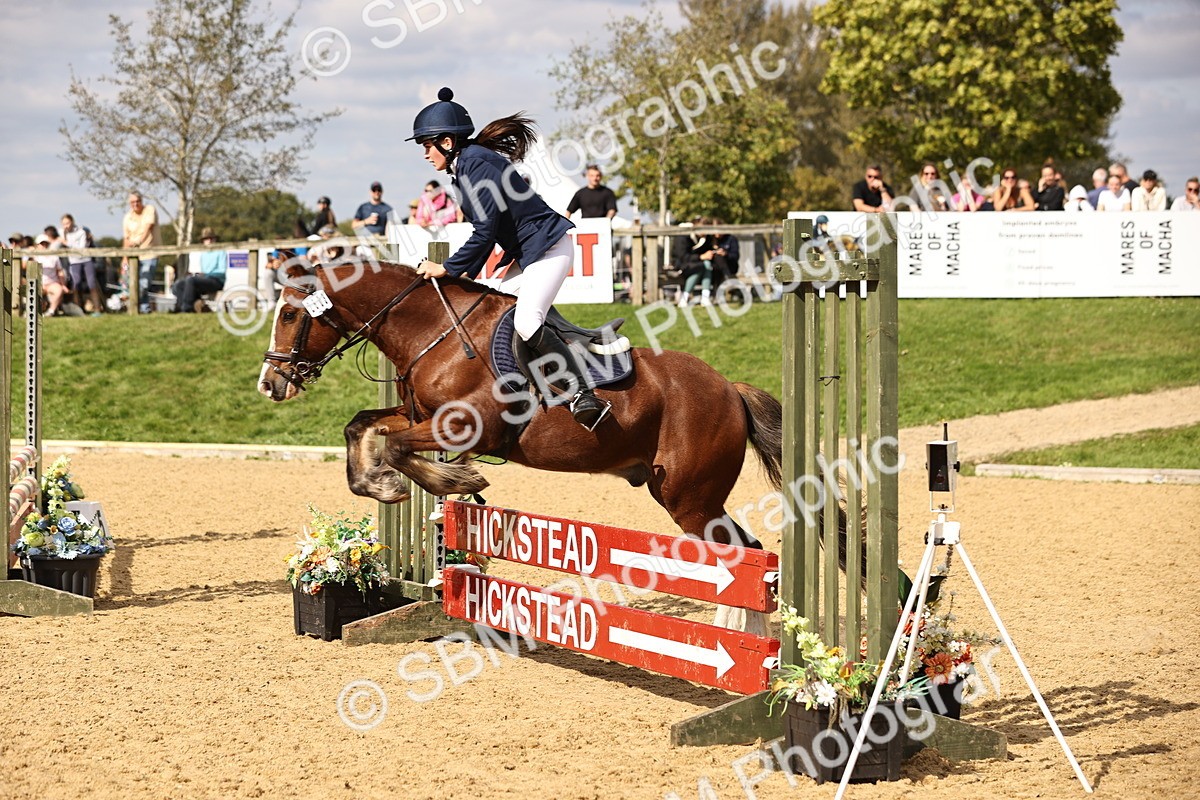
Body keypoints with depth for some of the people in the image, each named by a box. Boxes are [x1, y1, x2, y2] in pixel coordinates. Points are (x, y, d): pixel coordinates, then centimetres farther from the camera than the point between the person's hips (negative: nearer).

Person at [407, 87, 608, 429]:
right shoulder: (467, 166, 14)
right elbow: (487, 232, 20)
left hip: (548, 250, -11)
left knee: (526, 323, -26)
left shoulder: (474, 165, -16)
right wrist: (467, 274, 14)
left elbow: (485, 231, -21)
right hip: (526, 255, 11)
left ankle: (585, 396, -31)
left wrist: (447, 269, -13)